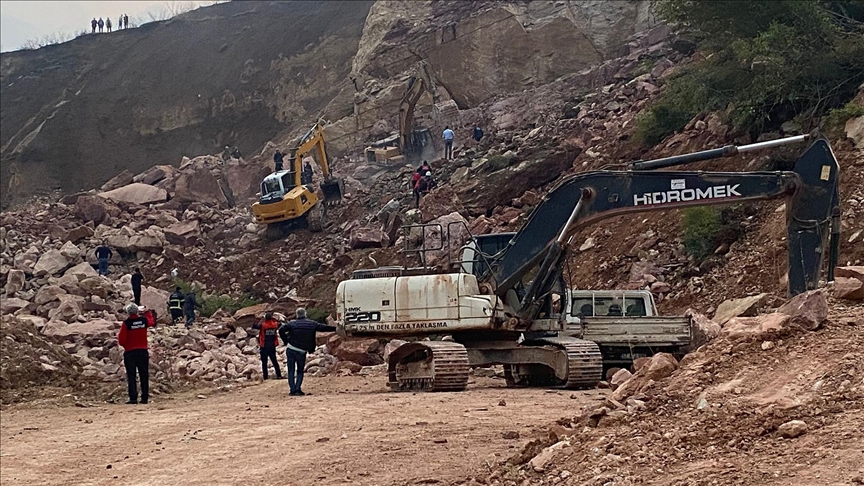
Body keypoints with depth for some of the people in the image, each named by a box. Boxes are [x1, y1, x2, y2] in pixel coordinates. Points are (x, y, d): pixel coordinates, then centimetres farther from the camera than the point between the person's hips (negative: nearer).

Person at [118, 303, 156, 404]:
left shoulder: (126, 323, -10)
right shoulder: (144, 320, -1)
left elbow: (121, 340, -10)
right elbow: (151, 321, 25)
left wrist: (125, 345, 11)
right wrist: (148, 312, 42)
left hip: (129, 352, -3)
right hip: (143, 351, 3)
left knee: (131, 376, 0)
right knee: (144, 375, 9)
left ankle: (133, 398, -5)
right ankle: (145, 397, 8)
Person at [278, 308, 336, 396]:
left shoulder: (292, 323, -1)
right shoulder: (312, 324, 2)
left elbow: (281, 330, -13)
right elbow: (323, 328, 7)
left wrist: (285, 341, -3)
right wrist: (336, 328, 17)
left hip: (291, 350, 0)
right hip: (302, 352, 0)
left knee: (291, 371, 9)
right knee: (300, 371, 14)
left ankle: (293, 389, 2)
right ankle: (298, 389, -1)